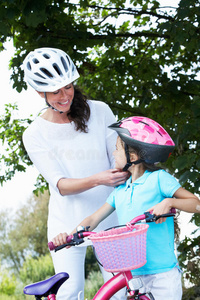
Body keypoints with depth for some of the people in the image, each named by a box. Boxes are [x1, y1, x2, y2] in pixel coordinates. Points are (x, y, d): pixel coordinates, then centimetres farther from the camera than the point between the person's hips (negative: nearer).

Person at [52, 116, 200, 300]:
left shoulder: (158, 179, -3)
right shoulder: (120, 191, 12)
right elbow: (94, 219, 12)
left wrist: (168, 202, -21)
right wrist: (70, 235, -5)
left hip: (162, 273, -5)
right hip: (132, 274, 5)